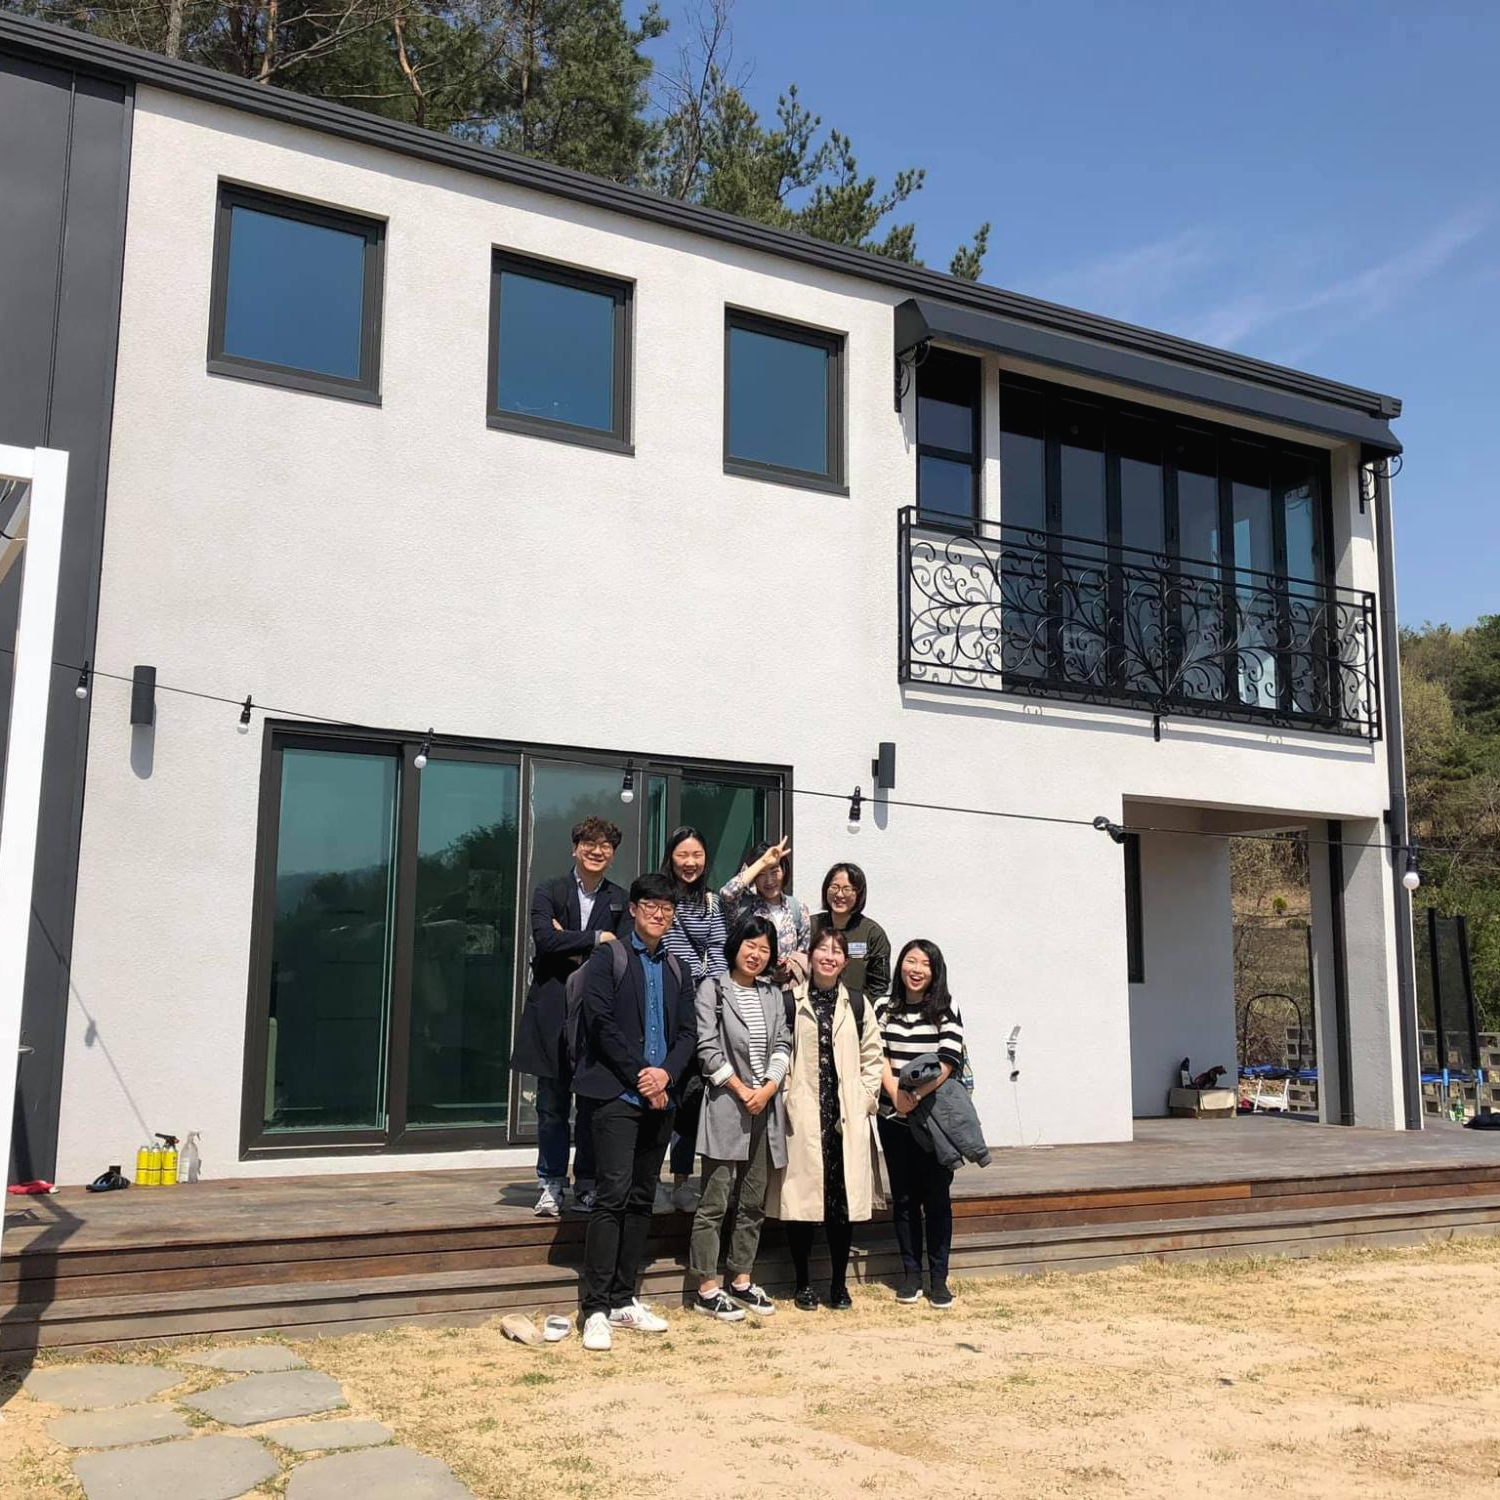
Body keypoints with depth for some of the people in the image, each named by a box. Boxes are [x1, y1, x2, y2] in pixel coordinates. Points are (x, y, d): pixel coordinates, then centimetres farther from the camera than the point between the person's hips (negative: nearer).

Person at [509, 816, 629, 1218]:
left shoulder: (620, 900, 10)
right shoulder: (549, 892, 5)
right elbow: (545, 939, -12)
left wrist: (572, 947, -11)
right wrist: (595, 939, -10)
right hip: (553, 1014, -1)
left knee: (594, 1104, 4)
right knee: (552, 1104, 4)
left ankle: (586, 1185, 14)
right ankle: (552, 1185, 13)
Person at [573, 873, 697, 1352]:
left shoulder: (676, 968, 15)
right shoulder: (609, 957, 0)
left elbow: (688, 1031, 10)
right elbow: (601, 1023, -10)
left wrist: (667, 1073, -8)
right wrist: (639, 1076, -13)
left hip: (660, 1096, 6)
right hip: (618, 1094, -5)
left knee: (642, 1200, 9)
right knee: (613, 1197, -10)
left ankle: (624, 1300, 17)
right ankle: (596, 1310, -6)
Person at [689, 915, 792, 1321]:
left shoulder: (773, 994, 15)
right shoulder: (713, 989, -2)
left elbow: (783, 1045, 9)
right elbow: (707, 1047, -8)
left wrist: (768, 1088, -6)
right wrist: (740, 1089, -10)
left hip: (766, 1107, 6)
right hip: (726, 1105, -6)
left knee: (753, 1201, 11)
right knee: (714, 1202, -3)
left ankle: (742, 1280, 20)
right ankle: (707, 1288, 2)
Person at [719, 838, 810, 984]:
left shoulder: (798, 907, 12)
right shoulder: (744, 905, 1)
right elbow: (727, 893, -22)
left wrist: (791, 964, -5)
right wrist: (762, 862, -14)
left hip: (787, 985, 2)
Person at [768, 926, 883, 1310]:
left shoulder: (857, 1004, 9)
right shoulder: (791, 1002, 1)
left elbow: (873, 1057, 11)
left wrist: (865, 1100, 3)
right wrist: (784, 1098, -7)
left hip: (848, 1118, 2)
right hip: (802, 1117, -2)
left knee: (844, 1200, 3)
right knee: (801, 1197, -1)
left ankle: (839, 1283, 18)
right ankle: (803, 1284, 14)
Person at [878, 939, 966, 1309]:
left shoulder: (947, 1011, -1)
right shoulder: (885, 1011, 7)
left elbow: (949, 1061, -11)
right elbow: (878, 1057, -1)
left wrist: (917, 1095, -21)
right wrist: (896, 1094, -17)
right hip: (894, 1118, 2)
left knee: (937, 1196, 1)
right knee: (903, 1196, 8)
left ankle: (938, 1278, 10)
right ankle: (910, 1273, 18)